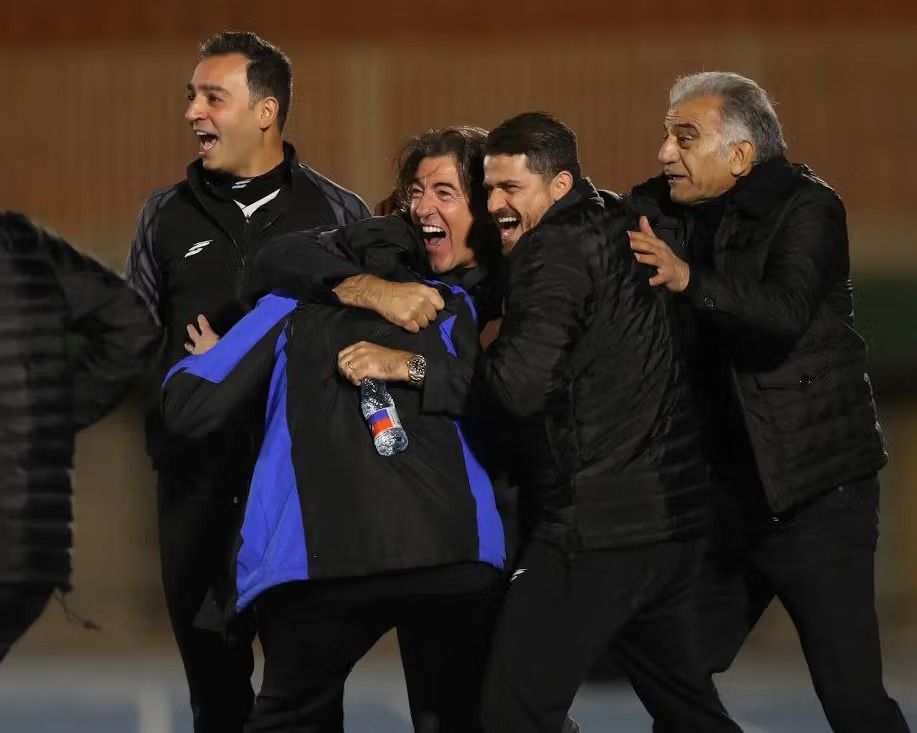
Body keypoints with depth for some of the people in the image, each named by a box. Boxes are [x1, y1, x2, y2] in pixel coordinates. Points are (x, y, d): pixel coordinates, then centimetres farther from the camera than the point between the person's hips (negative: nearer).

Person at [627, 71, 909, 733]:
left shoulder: (807, 209, -13)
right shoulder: (669, 208, 6)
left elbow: (784, 313, -30)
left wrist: (689, 279, -44)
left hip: (815, 495, -7)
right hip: (726, 490, 7)